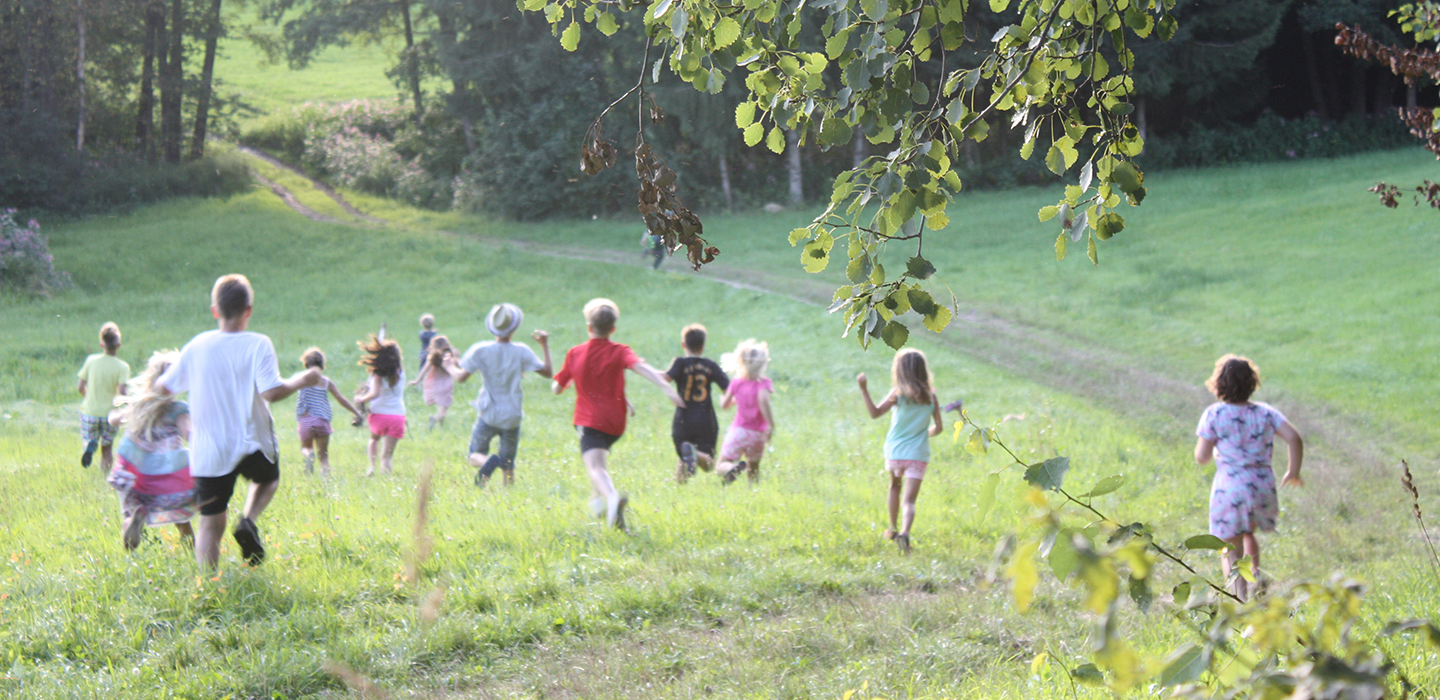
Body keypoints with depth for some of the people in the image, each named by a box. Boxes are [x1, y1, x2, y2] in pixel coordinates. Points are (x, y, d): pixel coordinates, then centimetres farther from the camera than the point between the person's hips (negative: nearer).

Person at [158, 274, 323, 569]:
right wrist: (301, 380, -3)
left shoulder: (197, 346, 1)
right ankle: (248, 521, 3)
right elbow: (271, 391, -20)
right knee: (269, 478, 31)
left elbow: (164, 386, 10)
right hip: (252, 445, -1)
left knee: (210, 525, 7)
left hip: (209, 453, 2)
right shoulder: (258, 345, -8)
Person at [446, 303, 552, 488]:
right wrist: (545, 346, 8)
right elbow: (548, 372, -3)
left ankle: (489, 462, -22)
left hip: (488, 415, -1)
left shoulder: (481, 350, -6)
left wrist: (449, 367, 14)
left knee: (475, 455, 11)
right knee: (508, 464, 13)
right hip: (512, 417, 1)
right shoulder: (521, 351, -6)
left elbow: (461, 377, -7)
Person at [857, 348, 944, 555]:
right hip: (918, 454, 0)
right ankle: (905, 532, -32)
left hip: (895, 452, 0)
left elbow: (875, 412, -15)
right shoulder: (931, 397, 1)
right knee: (909, 500, -7)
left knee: (895, 487, 27)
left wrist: (863, 389, -15)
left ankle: (894, 529, 39)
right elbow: (939, 427, 5)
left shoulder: (898, 393, -7)